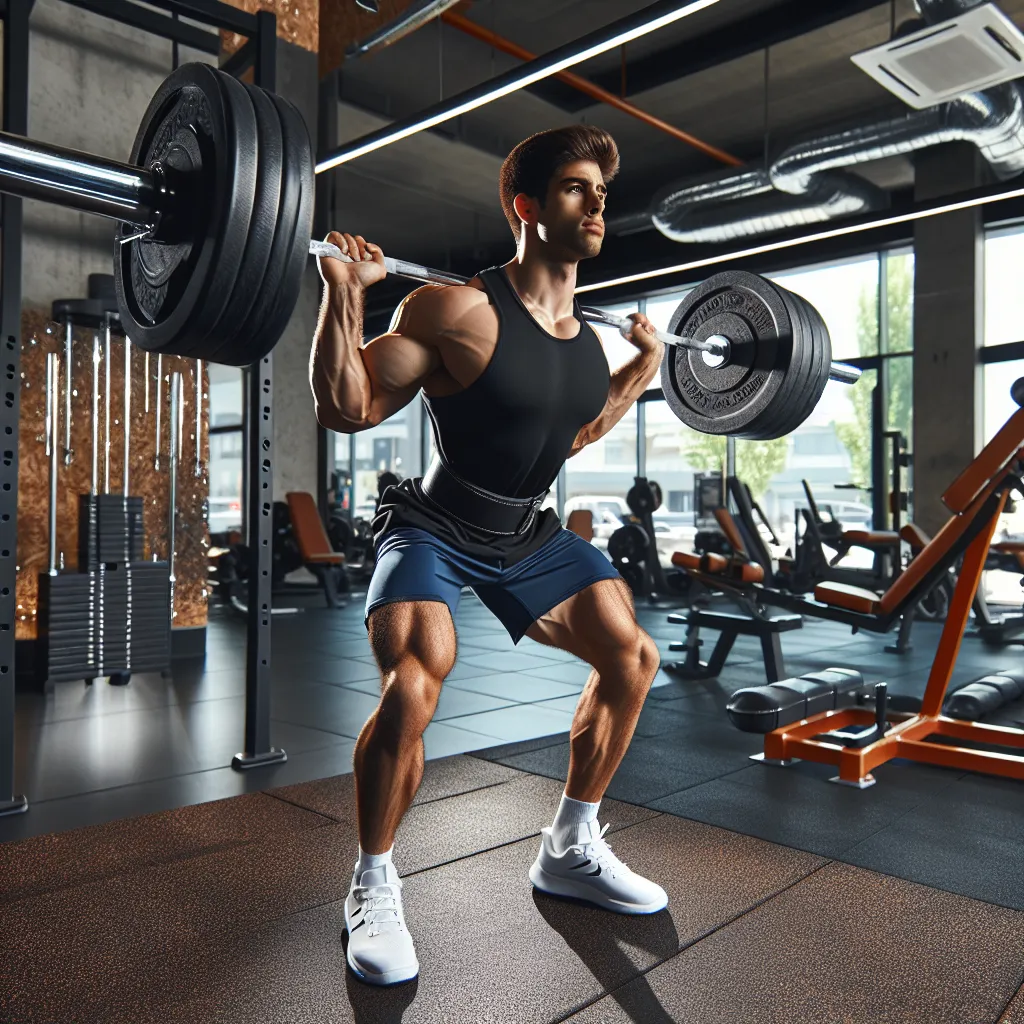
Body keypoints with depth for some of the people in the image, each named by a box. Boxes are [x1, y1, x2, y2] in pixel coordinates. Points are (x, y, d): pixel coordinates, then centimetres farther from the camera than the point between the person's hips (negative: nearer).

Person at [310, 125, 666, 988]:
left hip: (525, 534, 7)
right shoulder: (458, 310, -20)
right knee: (413, 688, -28)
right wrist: (344, 293, -27)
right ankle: (374, 887, 2)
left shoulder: (587, 336, 0)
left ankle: (571, 850, 22)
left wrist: (644, 366, 16)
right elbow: (346, 409, -18)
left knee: (632, 659, 5)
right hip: (433, 530, -7)